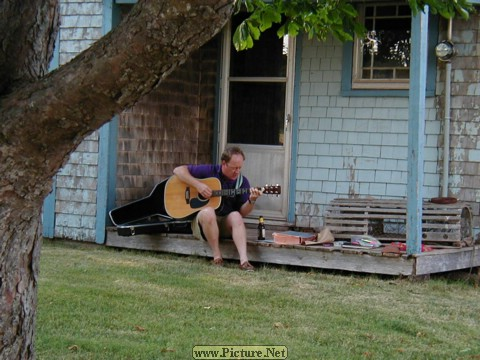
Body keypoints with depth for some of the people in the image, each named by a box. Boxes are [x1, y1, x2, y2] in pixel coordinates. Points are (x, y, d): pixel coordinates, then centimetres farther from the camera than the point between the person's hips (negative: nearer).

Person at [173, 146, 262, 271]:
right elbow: (178, 170, -5)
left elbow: (243, 212, 0)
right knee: (208, 212, -36)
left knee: (236, 217, -31)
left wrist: (251, 201, -21)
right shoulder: (209, 171, -3)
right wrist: (198, 184, -18)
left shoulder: (242, 182, 2)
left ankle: (244, 260, -44)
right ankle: (217, 257, -31)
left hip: (225, 225, 2)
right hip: (203, 222, -2)